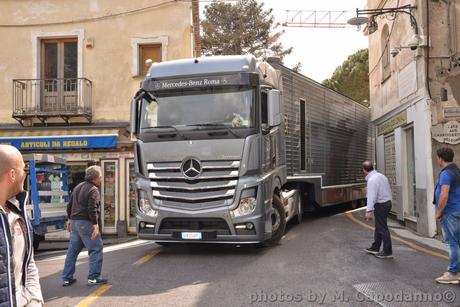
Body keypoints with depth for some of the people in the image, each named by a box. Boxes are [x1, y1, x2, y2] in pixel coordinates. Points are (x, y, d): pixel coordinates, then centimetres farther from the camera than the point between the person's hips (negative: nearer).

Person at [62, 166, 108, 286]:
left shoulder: (78, 187, 16)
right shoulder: (93, 190, -12)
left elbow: (70, 205, 22)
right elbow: (92, 209, -21)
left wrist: (70, 219, 29)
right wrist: (95, 225, -22)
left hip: (75, 222, 9)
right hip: (86, 223, -9)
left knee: (73, 250, 13)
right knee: (96, 249, -2)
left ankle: (66, 278, 17)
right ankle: (93, 277, -2)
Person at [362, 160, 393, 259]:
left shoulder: (372, 180, -19)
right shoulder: (381, 175, 9)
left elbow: (371, 196, -26)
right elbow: (389, 191, 15)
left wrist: (368, 211, -29)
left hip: (380, 205, -10)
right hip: (387, 202, 10)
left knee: (383, 229, -1)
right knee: (378, 226, 18)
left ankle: (387, 251, 5)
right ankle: (375, 248, 29)